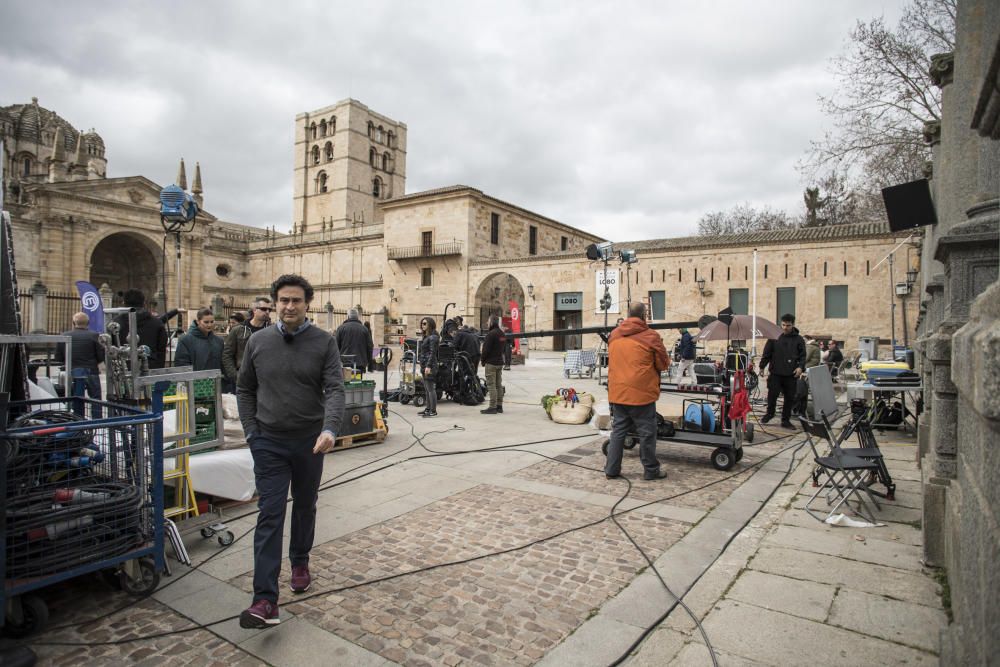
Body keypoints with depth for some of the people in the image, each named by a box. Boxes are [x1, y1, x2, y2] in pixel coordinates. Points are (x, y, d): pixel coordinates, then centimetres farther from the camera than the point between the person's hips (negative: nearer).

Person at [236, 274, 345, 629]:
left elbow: (335, 389, -14)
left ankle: (300, 562, 42)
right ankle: (265, 601, -4)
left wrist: (329, 429, -29)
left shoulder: (324, 342, -6)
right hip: (269, 442, 0)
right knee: (270, 515, -4)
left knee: (305, 507, 18)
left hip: (310, 441, 0)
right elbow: (245, 389, 10)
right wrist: (251, 430, 1)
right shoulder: (258, 341, 1)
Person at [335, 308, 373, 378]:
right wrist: (367, 361, 14)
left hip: (345, 362, -1)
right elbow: (370, 347, 6)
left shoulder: (341, 328, 2)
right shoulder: (364, 329, 5)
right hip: (360, 363, 1)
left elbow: (336, 346, 3)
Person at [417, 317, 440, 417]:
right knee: (427, 389, 14)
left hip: (430, 365, -10)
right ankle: (428, 408, 21)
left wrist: (428, 366, -23)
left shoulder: (433, 337, -12)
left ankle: (433, 411, -6)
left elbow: (432, 353, -18)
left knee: (430, 388, -8)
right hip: (424, 365, 10)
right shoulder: (426, 336, 18)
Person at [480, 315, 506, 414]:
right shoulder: (503, 334, 13)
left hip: (491, 363, -9)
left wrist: (483, 361, -4)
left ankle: (492, 407, -6)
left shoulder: (491, 334, -16)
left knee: (491, 385, -6)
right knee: (499, 385, 12)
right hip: (500, 362, 9)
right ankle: (499, 406, 16)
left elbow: (486, 349, -16)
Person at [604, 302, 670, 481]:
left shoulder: (614, 335, 7)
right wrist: (650, 365, 18)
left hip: (617, 393, 5)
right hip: (641, 393, -5)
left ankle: (611, 469, 18)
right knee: (647, 432, 8)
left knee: (618, 430, 14)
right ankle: (651, 470, 20)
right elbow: (663, 364, -2)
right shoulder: (650, 336, -9)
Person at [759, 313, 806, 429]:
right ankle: (770, 413, 27)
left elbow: (802, 355, 7)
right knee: (772, 394, 2)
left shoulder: (798, 339, 4)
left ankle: (786, 420, 18)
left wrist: (800, 366, -9)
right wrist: (762, 366, 2)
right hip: (775, 373, -1)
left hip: (791, 374, 1)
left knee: (789, 398, 5)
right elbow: (767, 353, 4)